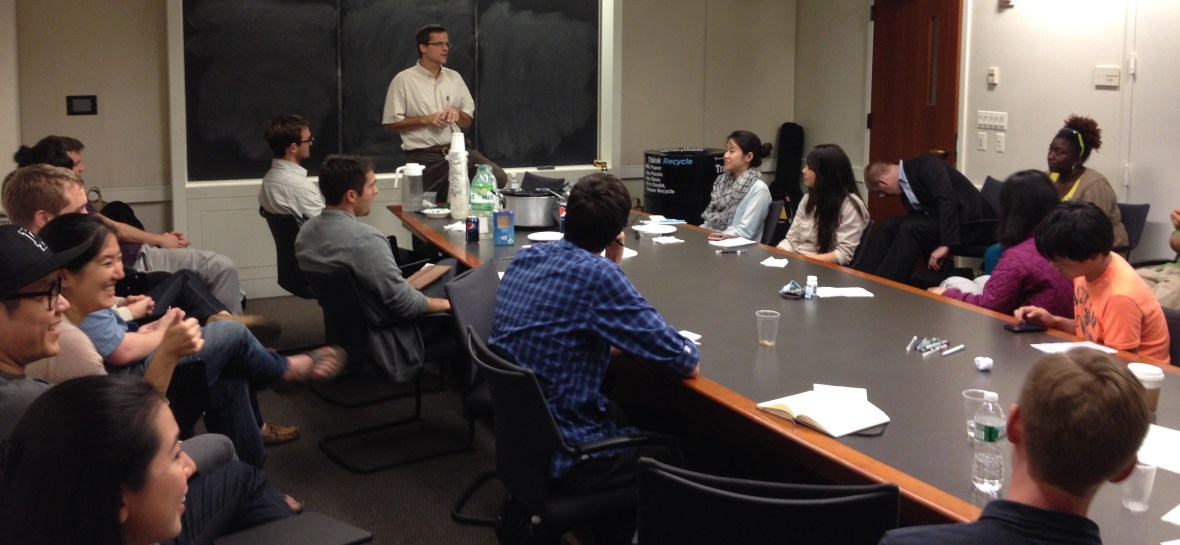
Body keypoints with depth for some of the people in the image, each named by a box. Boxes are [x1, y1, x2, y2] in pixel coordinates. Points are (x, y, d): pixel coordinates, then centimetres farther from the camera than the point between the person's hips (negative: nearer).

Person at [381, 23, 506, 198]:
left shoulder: (454, 77, 14)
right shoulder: (403, 80, -1)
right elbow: (390, 123, -2)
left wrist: (457, 113, -5)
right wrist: (425, 119, -12)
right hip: (424, 158, -3)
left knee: (498, 178, -18)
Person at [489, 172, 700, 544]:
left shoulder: (525, 258, -1)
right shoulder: (596, 274, -24)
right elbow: (680, 359, -19)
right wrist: (690, 354, 2)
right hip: (560, 451, -7)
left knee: (630, 417, 31)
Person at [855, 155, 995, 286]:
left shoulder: (926, 166, -13)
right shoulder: (905, 186, 12)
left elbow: (947, 200, -26)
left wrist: (946, 244, -32)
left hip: (971, 223, -8)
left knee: (910, 229, -27)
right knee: (888, 226, -7)